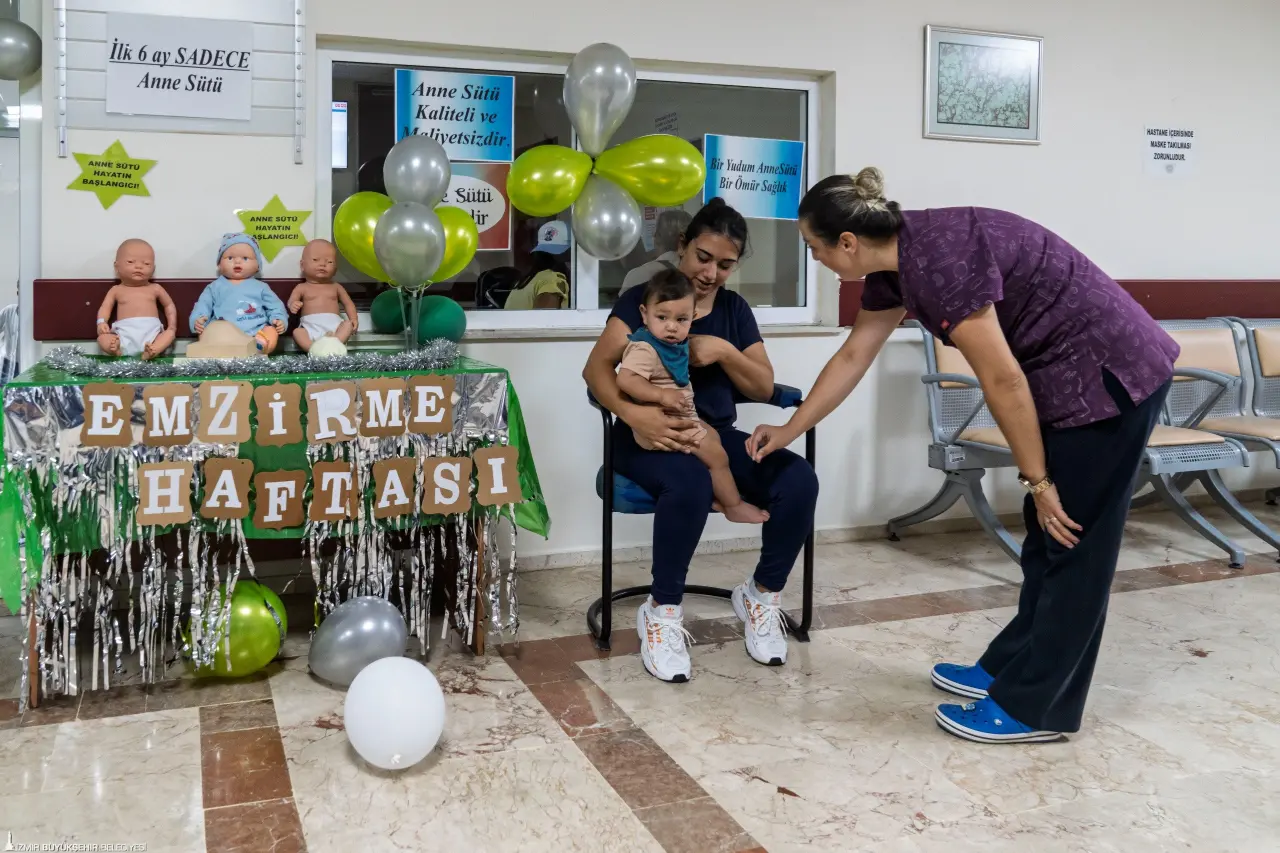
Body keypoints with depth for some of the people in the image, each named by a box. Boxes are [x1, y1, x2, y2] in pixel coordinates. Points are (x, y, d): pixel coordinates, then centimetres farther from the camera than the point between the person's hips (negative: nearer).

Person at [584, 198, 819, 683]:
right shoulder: (643, 298, 1)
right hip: (651, 435, -5)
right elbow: (596, 368, -12)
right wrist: (633, 414, -32)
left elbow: (764, 388, 11)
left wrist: (726, 352, -9)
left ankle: (761, 596, 2)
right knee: (690, 484, -40)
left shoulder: (735, 309, 15)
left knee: (799, 481, -22)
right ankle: (662, 612, -17)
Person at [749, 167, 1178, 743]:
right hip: (1069, 375, 9)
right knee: (1047, 539, 15)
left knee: (1074, 541, 0)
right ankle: (1011, 669, 27)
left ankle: (1033, 708, 10)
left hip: (1108, 373, -9)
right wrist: (789, 430, 24)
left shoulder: (937, 259, -25)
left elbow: (1003, 379, -22)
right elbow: (853, 357, 16)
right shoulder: (896, 265, 4)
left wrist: (1037, 481, -13)